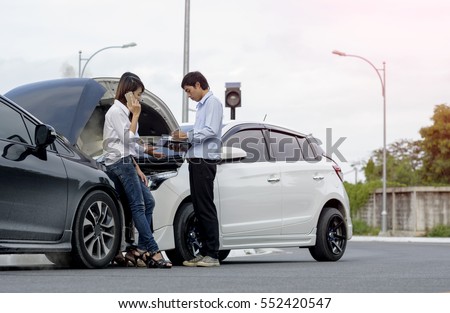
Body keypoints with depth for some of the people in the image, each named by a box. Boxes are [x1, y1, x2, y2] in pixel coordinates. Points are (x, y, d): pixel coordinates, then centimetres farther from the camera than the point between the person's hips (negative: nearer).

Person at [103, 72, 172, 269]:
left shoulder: (125, 111, 21)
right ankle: (153, 252, -18)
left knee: (148, 202, 3)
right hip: (119, 163, -10)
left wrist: (137, 169, 17)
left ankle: (140, 250, -1)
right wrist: (136, 116, -9)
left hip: (127, 163, 10)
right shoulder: (116, 111, -8)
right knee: (138, 206, -14)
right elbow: (127, 139, -14)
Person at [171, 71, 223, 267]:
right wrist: (185, 139, 13)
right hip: (197, 161, 10)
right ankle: (204, 252, 13)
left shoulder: (212, 103, -6)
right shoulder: (202, 105, 23)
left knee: (206, 209, -10)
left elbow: (211, 131, -17)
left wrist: (188, 136, -12)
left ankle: (212, 255, -10)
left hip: (205, 162, -10)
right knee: (199, 209, 9)